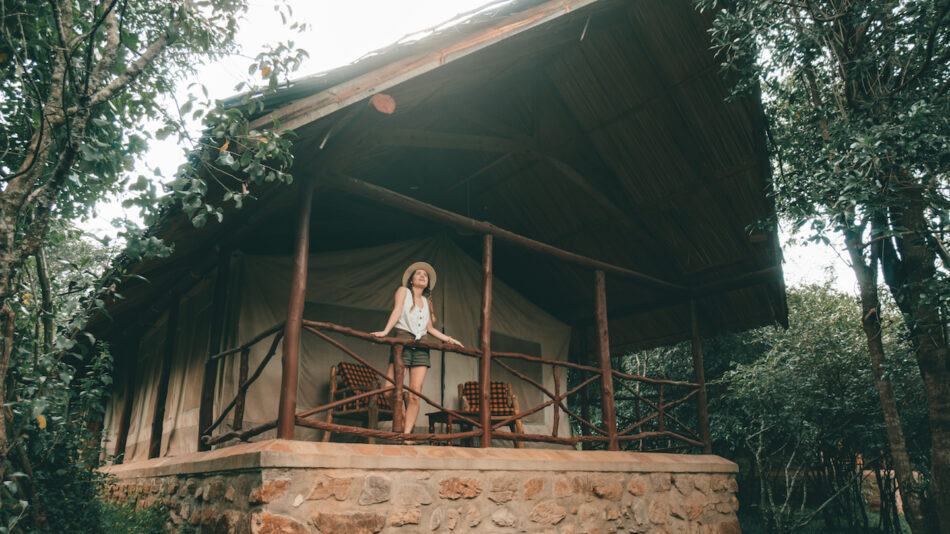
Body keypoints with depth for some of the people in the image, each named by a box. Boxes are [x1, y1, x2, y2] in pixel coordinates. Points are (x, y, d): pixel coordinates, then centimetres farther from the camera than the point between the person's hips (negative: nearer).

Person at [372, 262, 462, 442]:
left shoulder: (426, 301, 23)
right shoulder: (403, 291, 10)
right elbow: (397, 312, -5)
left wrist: (448, 339, 12)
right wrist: (385, 331, -19)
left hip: (421, 346, 4)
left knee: (415, 394, -6)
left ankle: (406, 435, -4)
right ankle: (397, 427, 4)